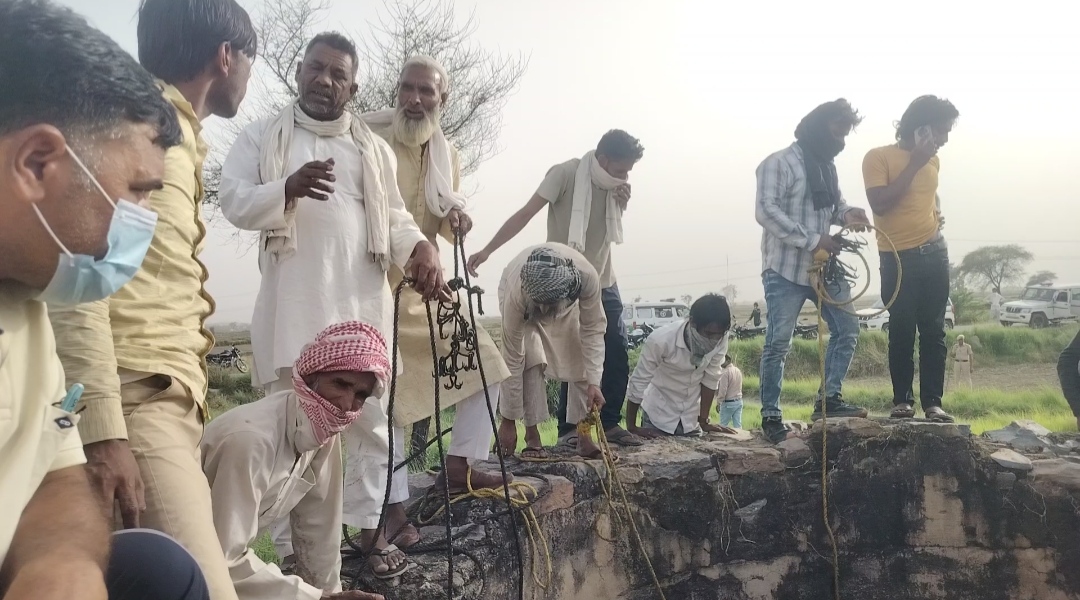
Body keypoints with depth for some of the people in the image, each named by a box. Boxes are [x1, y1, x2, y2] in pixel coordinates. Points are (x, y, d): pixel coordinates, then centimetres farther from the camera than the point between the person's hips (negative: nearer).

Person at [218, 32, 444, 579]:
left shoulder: (374, 149, 17)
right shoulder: (261, 137, 9)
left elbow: (393, 216, 13)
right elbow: (234, 202, -2)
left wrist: (421, 247, -9)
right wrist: (288, 188, -22)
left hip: (362, 306, 3)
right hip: (291, 307, -2)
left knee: (371, 421, 5)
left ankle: (369, 527, 18)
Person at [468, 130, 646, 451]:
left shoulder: (613, 184, 5)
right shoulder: (565, 173, -14)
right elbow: (526, 213, -18)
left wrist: (622, 205, -2)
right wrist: (487, 250, -26)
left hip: (604, 283, 7)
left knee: (618, 357, 4)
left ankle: (610, 424, 17)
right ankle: (569, 429, 7)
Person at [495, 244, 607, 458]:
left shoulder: (587, 276, -42)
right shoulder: (517, 294, -43)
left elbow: (593, 330, -27)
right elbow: (512, 358, -35)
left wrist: (593, 382, -35)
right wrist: (509, 419, -29)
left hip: (566, 299, 2)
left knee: (582, 359, -12)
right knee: (530, 359, -22)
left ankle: (584, 436, -5)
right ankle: (532, 436, -11)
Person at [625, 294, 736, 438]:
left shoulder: (720, 340, -20)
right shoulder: (661, 340, -30)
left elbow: (711, 379, -8)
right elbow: (638, 382, -21)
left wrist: (703, 420, -6)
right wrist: (631, 427, -16)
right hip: (658, 417, -3)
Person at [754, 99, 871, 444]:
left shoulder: (827, 166, 15)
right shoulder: (779, 163, -10)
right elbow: (766, 211, -20)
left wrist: (846, 213, 0)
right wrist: (812, 240, -23)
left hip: (823, 268, 8)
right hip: (785, 270, -8)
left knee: (847, 329, 8)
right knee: (778, 344, -3)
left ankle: (829, 399, 20)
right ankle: (770, 416, 7)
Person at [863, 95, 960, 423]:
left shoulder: (932, 160, 11)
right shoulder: (878, 157, -7)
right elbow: (879, 203, -19)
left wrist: (934, 224, 14)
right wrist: (914, 164, -15)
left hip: (934, 253, 5)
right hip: (897, 258, -5)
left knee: (934, 331, 3)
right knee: (901, 332, -1)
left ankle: (933, 402, 8)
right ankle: (902, 400, 9)